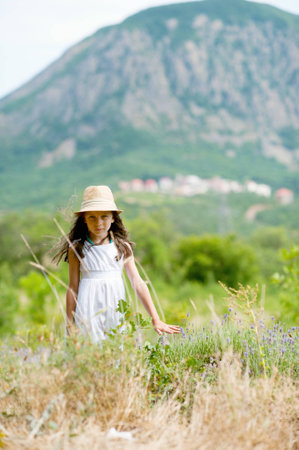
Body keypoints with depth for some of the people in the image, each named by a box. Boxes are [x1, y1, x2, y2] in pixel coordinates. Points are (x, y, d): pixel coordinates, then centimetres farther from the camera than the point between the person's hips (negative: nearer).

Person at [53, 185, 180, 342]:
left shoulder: (123, 247, 4)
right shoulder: (77, 248, -1)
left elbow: (138, 284, 3)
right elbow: (73, 288, 4)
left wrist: (156, 319, 0)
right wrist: (70, 324, 5)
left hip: (116, 310, 2)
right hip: (89, 313, -2)